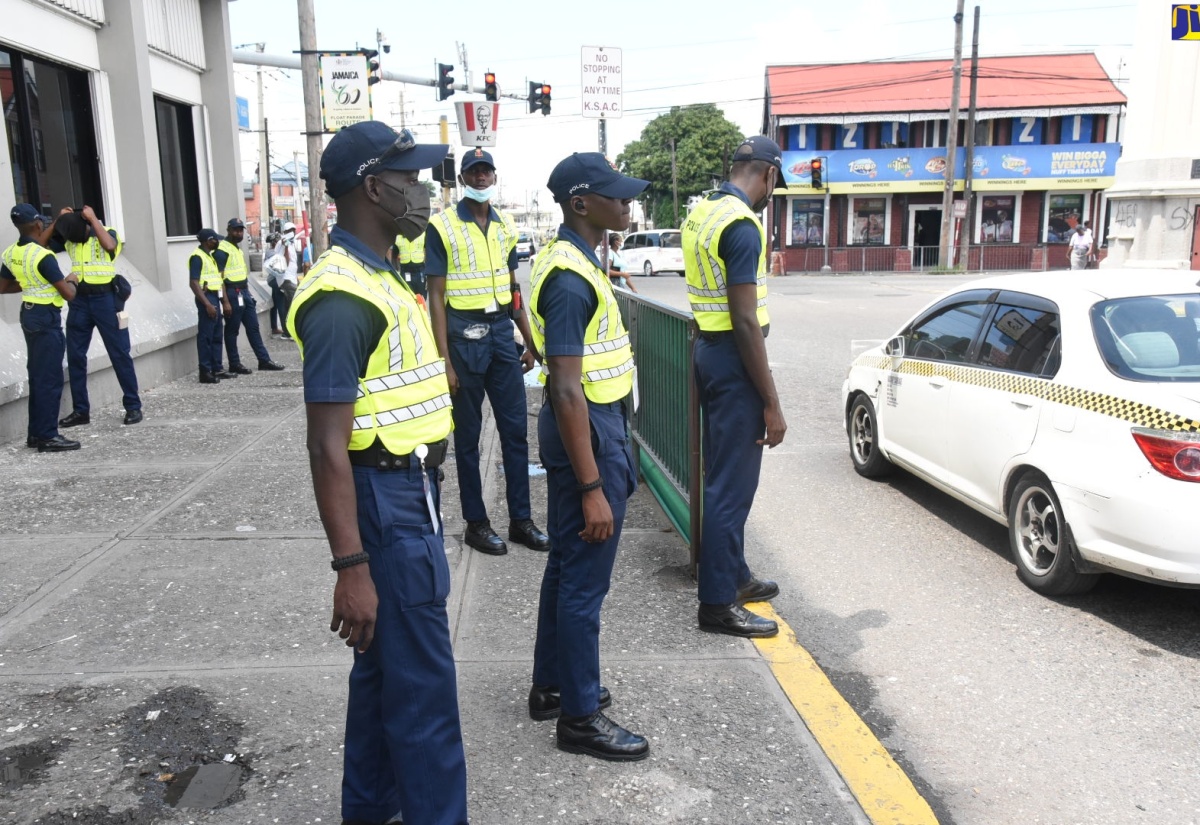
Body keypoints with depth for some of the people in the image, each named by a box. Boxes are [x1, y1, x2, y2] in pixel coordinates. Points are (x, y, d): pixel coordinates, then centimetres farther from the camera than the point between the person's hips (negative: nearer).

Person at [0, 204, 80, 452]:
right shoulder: (43, 256, -20)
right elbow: (68, 294, -20)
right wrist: (71, 280, 0)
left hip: (28, 314, 9)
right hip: (46, 318, -9)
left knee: (37, 375, 16)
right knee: (50, 378, -4)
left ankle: (35, 432, 21)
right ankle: (47, 436, -1)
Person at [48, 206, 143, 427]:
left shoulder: (108, 233, -5)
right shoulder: (67, 239, 8)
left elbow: (109, 245, -27)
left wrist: (93, 219, -18)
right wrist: (57, 221, -1)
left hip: (105, 299, -5)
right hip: (79, 301, 5)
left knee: (119, 354, 1)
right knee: (75, 356, 5)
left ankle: (133, 406, 8)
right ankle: (80, 410, 14)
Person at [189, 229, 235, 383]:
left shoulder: (210, 256, 17)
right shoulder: (197, 257, -12)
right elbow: (194, 283, -18)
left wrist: (225, 301, 16)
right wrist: (207, 304, -23)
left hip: (215, 298, 10)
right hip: (206, 298, -10)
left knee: (217, 336, 12)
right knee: (205, 336, -6)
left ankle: (217, 369, 19)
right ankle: (205, 372, -4)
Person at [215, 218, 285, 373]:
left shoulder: (237, 248, 17)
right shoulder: (222, 249, -11)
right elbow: (219, 277, -16)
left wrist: (247, 291, 18)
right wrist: (226, 301, -21)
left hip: (244, 292, 9)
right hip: (233, 293, -9)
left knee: (253, 327, 11)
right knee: (232, 330, 0)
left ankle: (264, 360, 15)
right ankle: (234, 364, 7)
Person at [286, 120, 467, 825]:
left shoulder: (379, 277, 12)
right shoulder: (342, 298, -20)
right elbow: (327, 446, -23)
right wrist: (352, 568, -24)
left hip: (411, 491, 10)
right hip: (384, 501, -10)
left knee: (384, 664, 21)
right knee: (424, 685, 1)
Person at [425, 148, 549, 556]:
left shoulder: (506, 226, 10)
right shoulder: (442, 226, -6)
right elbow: (436, 296, -8)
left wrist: (529, 341, 14)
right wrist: (444, 360, -13)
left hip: (502, 331, 5)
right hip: (464, 334, -5)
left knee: (515, 429, 7)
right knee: (468, 435, 5)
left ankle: (521, 518, 18)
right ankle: (476, 522, 17)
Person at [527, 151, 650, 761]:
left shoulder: (566, 259, 10)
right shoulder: (571, 279, -23)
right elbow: (568, 390, -26)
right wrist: (593, 488, -26)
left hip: (587, 424, 11)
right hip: (587, 432, -11)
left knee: (565, 566, 19)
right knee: (585, 580, 1)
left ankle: (552, 685, 34)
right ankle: (580, 716, 15)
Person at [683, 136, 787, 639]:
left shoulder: (701, 214, 10)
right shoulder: (742, 225, -19)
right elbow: (746, 321, -23)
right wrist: (772, 403, -19)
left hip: (708, 349, 10)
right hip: (734, 358, -10)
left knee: (725, 476, 19)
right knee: (732, 485, -2)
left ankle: (733, 575, 33)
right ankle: (718, 603, 8)